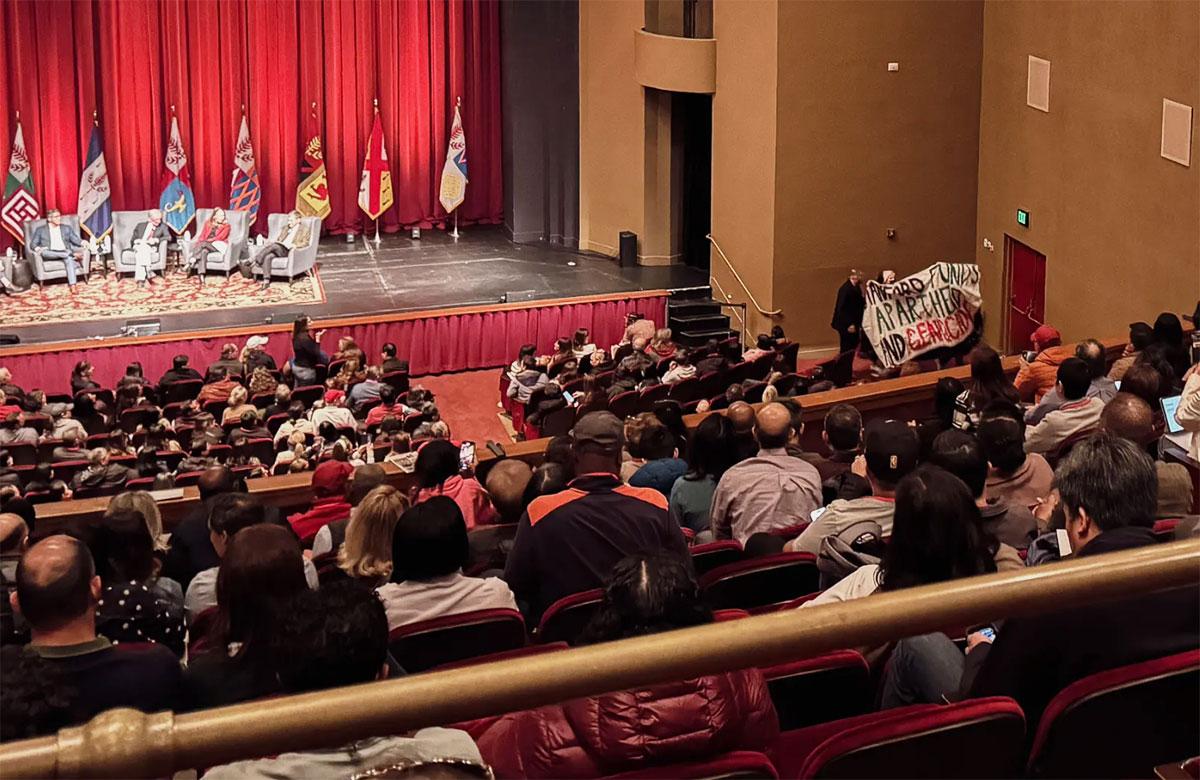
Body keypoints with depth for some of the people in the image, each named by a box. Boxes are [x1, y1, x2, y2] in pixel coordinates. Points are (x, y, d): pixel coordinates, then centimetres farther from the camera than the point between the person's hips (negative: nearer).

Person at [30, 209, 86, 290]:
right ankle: (73, 254, -38)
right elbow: (33, 244, 9)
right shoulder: (41, 230, 14)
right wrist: (37, 248, -16)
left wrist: (83, 243, -13)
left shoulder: (67, 228, 19)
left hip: (64, 252, 0)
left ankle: (72, 286, -49)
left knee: (69, 259, -35)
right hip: (50, 254, 0)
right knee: (43, 252, -35)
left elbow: (75, 240, 11)